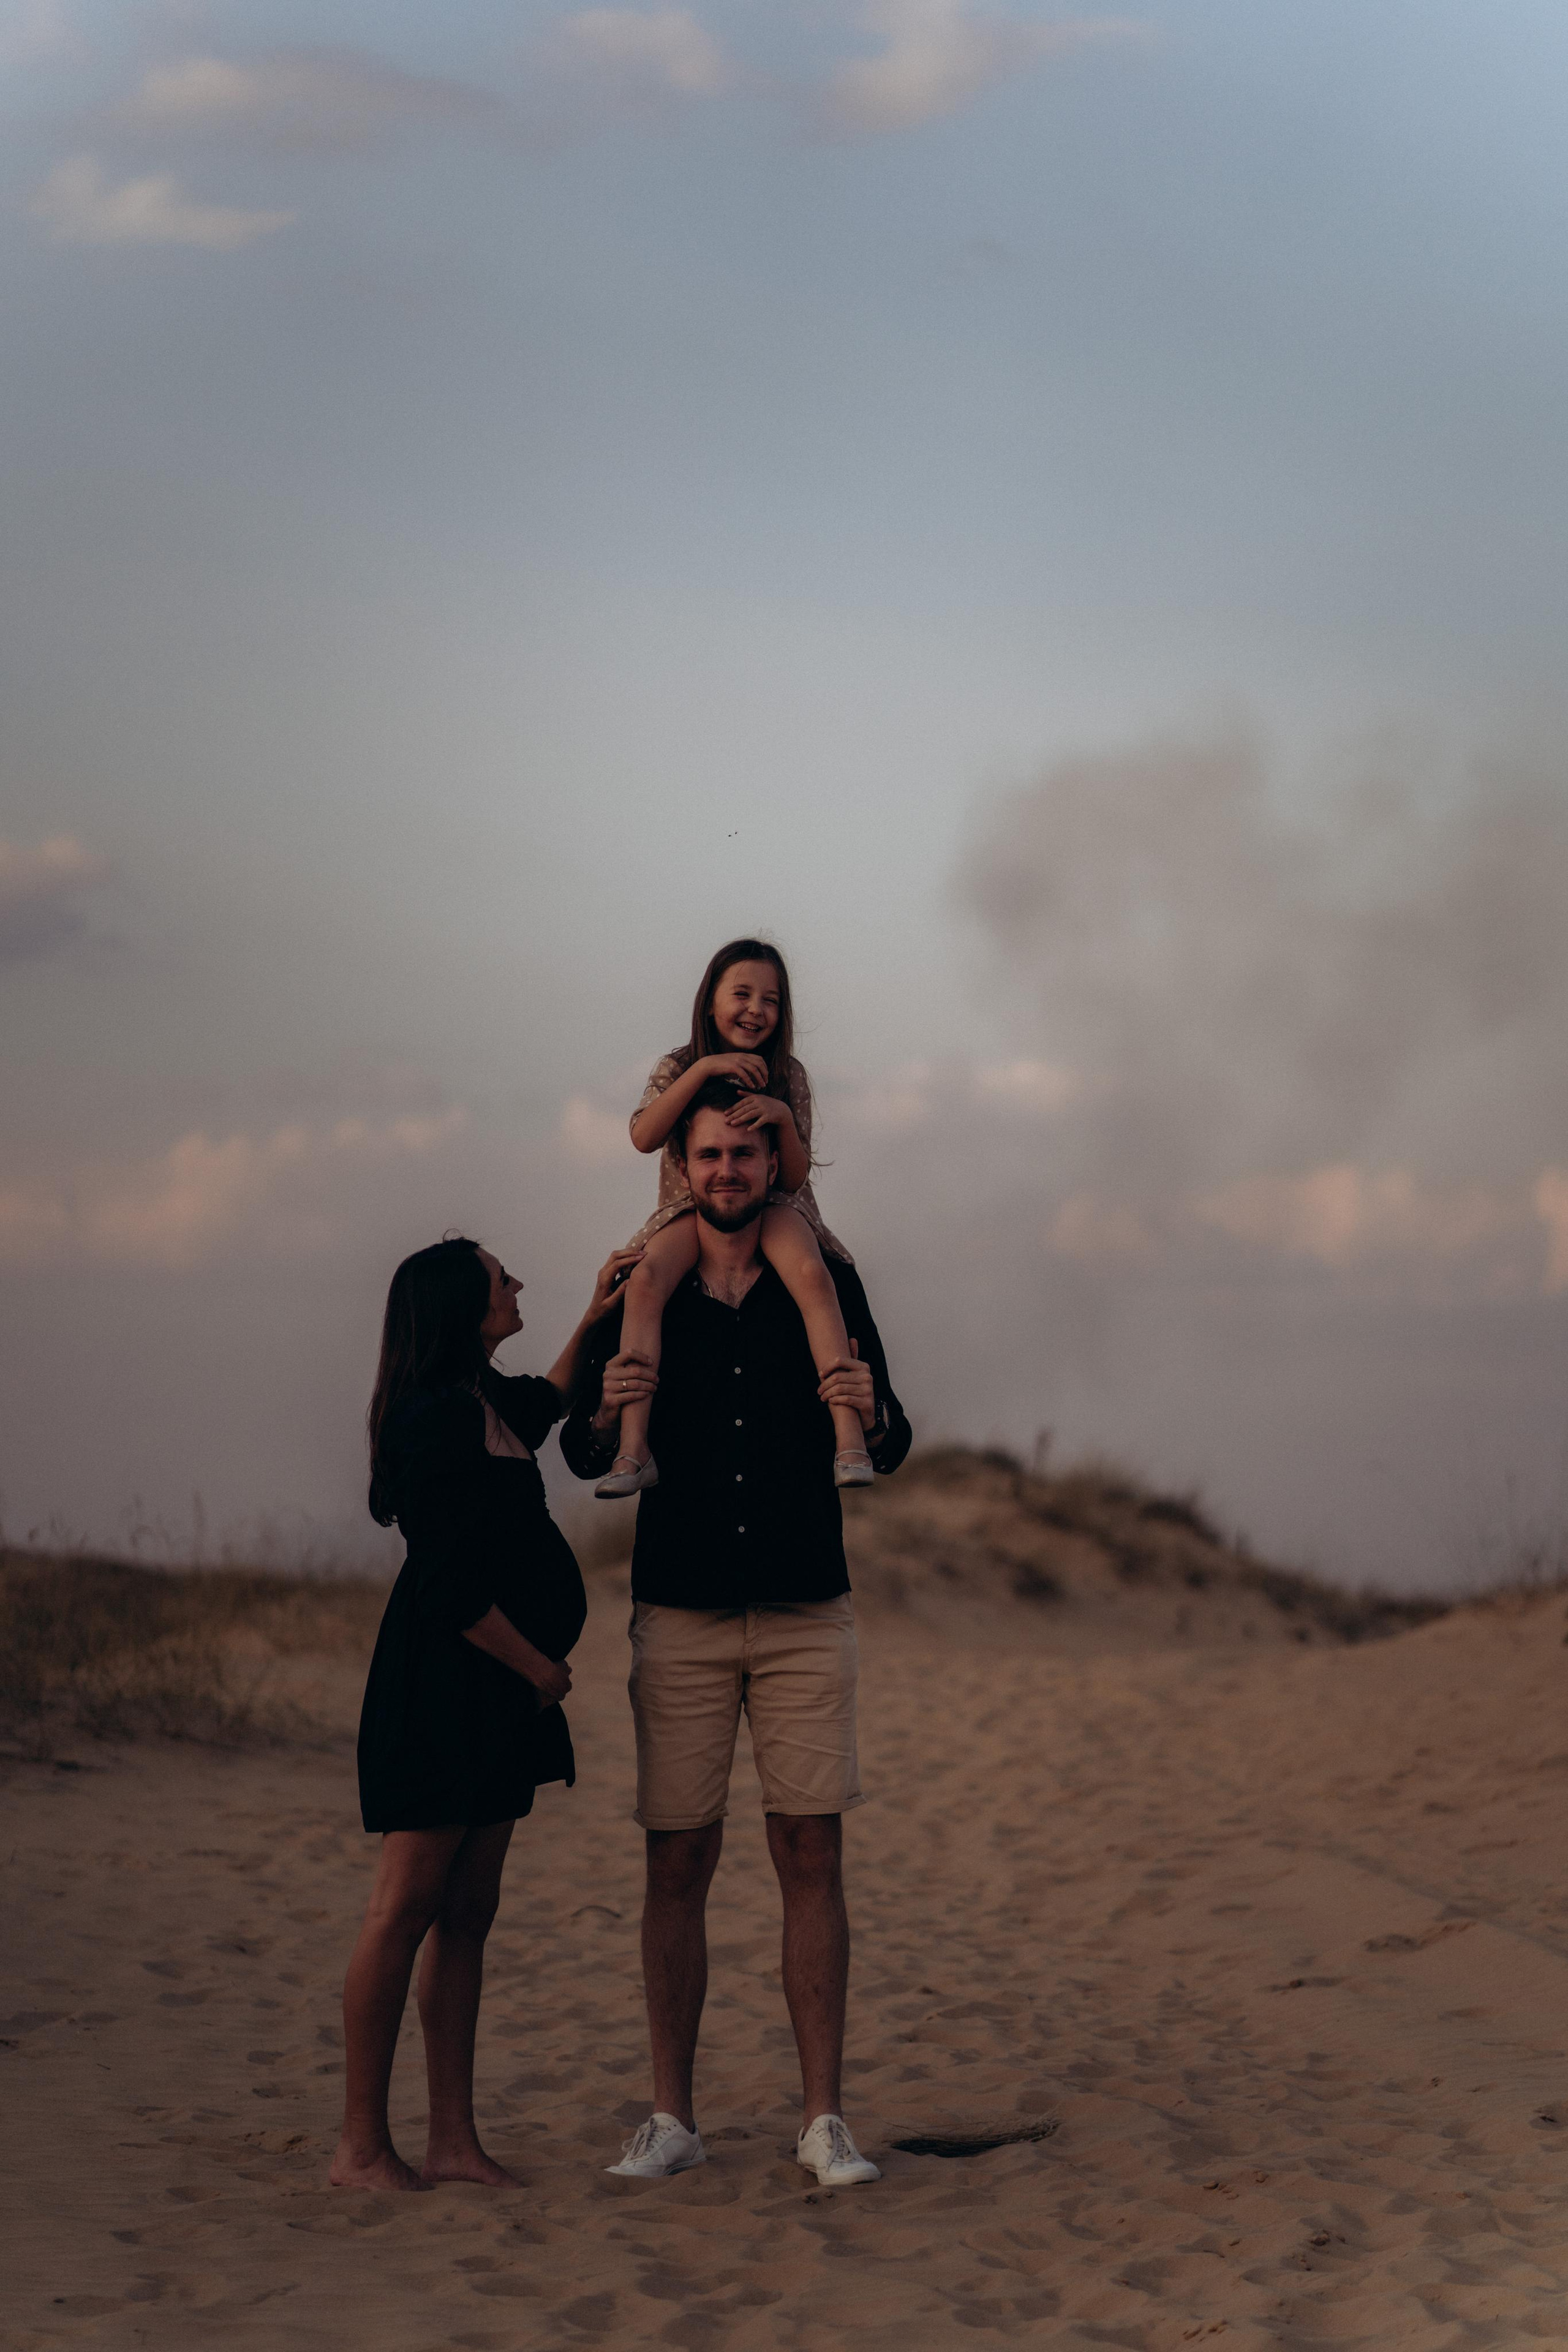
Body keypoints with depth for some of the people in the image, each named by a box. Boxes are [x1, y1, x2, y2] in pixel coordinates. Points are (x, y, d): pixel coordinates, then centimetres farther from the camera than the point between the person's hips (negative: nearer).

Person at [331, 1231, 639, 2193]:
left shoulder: (483, 1400, 13)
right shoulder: (436, 1421, -17)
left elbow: (541, 1409, 40)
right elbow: (454, 1589, -20)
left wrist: (593, 1319, 29)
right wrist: (541, 1667, -10)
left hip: (500, 1695, 10)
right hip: (444, 1688, -10)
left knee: (468, 1913, 8)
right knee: (407, 1908, -6)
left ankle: (454, 2139, 11)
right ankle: (362, 2144, -2)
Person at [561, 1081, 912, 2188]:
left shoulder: (826, 1287, 2)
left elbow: (889, 1447, 5)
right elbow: (582, 1455, 7)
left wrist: (869, 1411, -18)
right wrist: (609, 1411, -16)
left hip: (807, 1613, 0)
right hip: (681, 1616, 0)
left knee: (814, 1859, -1)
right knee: (678, 1866, 1)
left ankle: (824, 2119, 4)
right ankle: (673, 2118, 9)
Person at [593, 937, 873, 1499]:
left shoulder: (788, 1076, 3)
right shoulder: (678, 1068, 2)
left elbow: (795, 1177, -1)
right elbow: (644, 1136, -17)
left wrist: (783, 1116, -21)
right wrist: (704, 1068, -23)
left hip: (771, 1207, 0)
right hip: (692, 1209, 0)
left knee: (812, 1274, -33)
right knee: (646, 1281, -31)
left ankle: (849, 1437, -40)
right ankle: (633, 1450, -36)